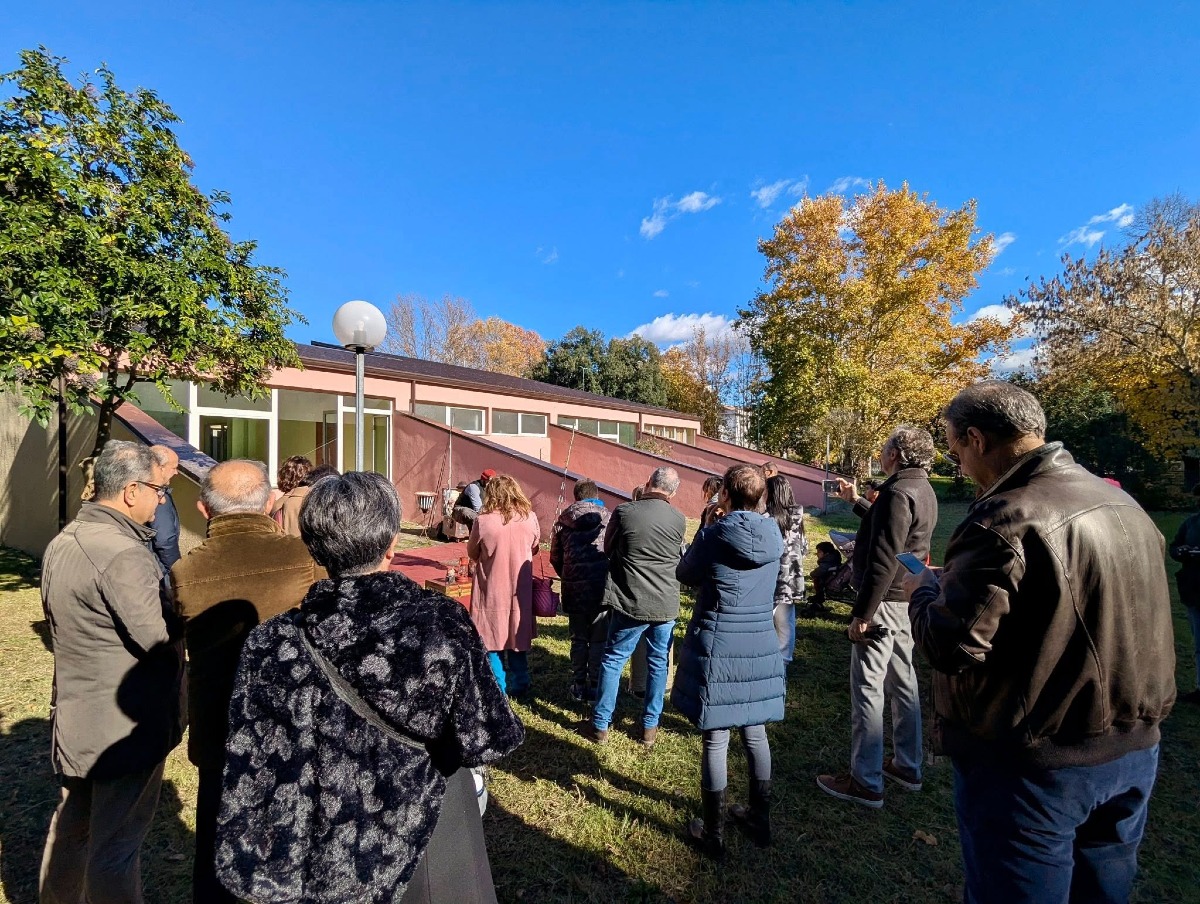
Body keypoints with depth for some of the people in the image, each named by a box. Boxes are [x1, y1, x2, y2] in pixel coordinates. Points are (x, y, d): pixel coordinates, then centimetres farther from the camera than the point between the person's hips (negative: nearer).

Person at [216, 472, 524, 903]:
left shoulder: (271, 646, -20)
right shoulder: (443, 623, -26)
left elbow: (248, 781, -12)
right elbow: (485, 740, -21)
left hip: (326, 868, 1)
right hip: (432, 851, 0)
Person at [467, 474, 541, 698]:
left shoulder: (483, 522, -18)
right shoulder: (530, 518, -10)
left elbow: (472, 554, -2)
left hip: (493, 591, -3)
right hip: (520, 590, 3)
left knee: (492, 639, 13)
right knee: (517, 636, 18)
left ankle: (497, 688, 22)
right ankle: (519, 686, 28)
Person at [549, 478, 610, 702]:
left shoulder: (563, 520, 7)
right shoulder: (608, 518, 0)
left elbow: (555, 558, 11)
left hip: (574, 588, 2)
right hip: (602, 586, -2)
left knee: (578, 639, 15)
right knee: (599, 639, 10)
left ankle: (578, 686, 22)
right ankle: (595, 686, 16)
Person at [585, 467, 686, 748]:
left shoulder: (624, 511, -11)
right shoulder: (679, 519, -4)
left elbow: (608, 549, 3)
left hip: (631, 601, -2)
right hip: (667, 604, 2)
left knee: (612, 660, 11)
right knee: (658, 663, 15)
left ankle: (600, 725, 20)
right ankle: (650, 727, 25)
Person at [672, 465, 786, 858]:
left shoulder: (713, 536, -16)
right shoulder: (774, 535, -1)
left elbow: (684, 574, 1)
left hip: (718, 650, -5)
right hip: (761, 648, 5)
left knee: (715, 739, 8)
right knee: (755, 732, 20)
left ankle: (713, 832, 23)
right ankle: (760, 819, 37)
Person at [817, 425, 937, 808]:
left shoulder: (898, 492, -20)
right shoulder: (923, 491, 12)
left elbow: (883, 561, -24)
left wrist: (862, 614, -22)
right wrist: (856, 501, 31)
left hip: (885, 602, -10)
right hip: (906, 601, 10)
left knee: (867, 689, -1)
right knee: (902, 683, 19)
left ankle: (866, 783, 9)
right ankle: (907, 767, 33)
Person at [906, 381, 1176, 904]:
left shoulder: (1005, 518, -24)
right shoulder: (1123, 504, 4)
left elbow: (952, 645, -26)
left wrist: (923, 591, -8)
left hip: (1031, 762, -8)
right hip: (1133, 749, 8)